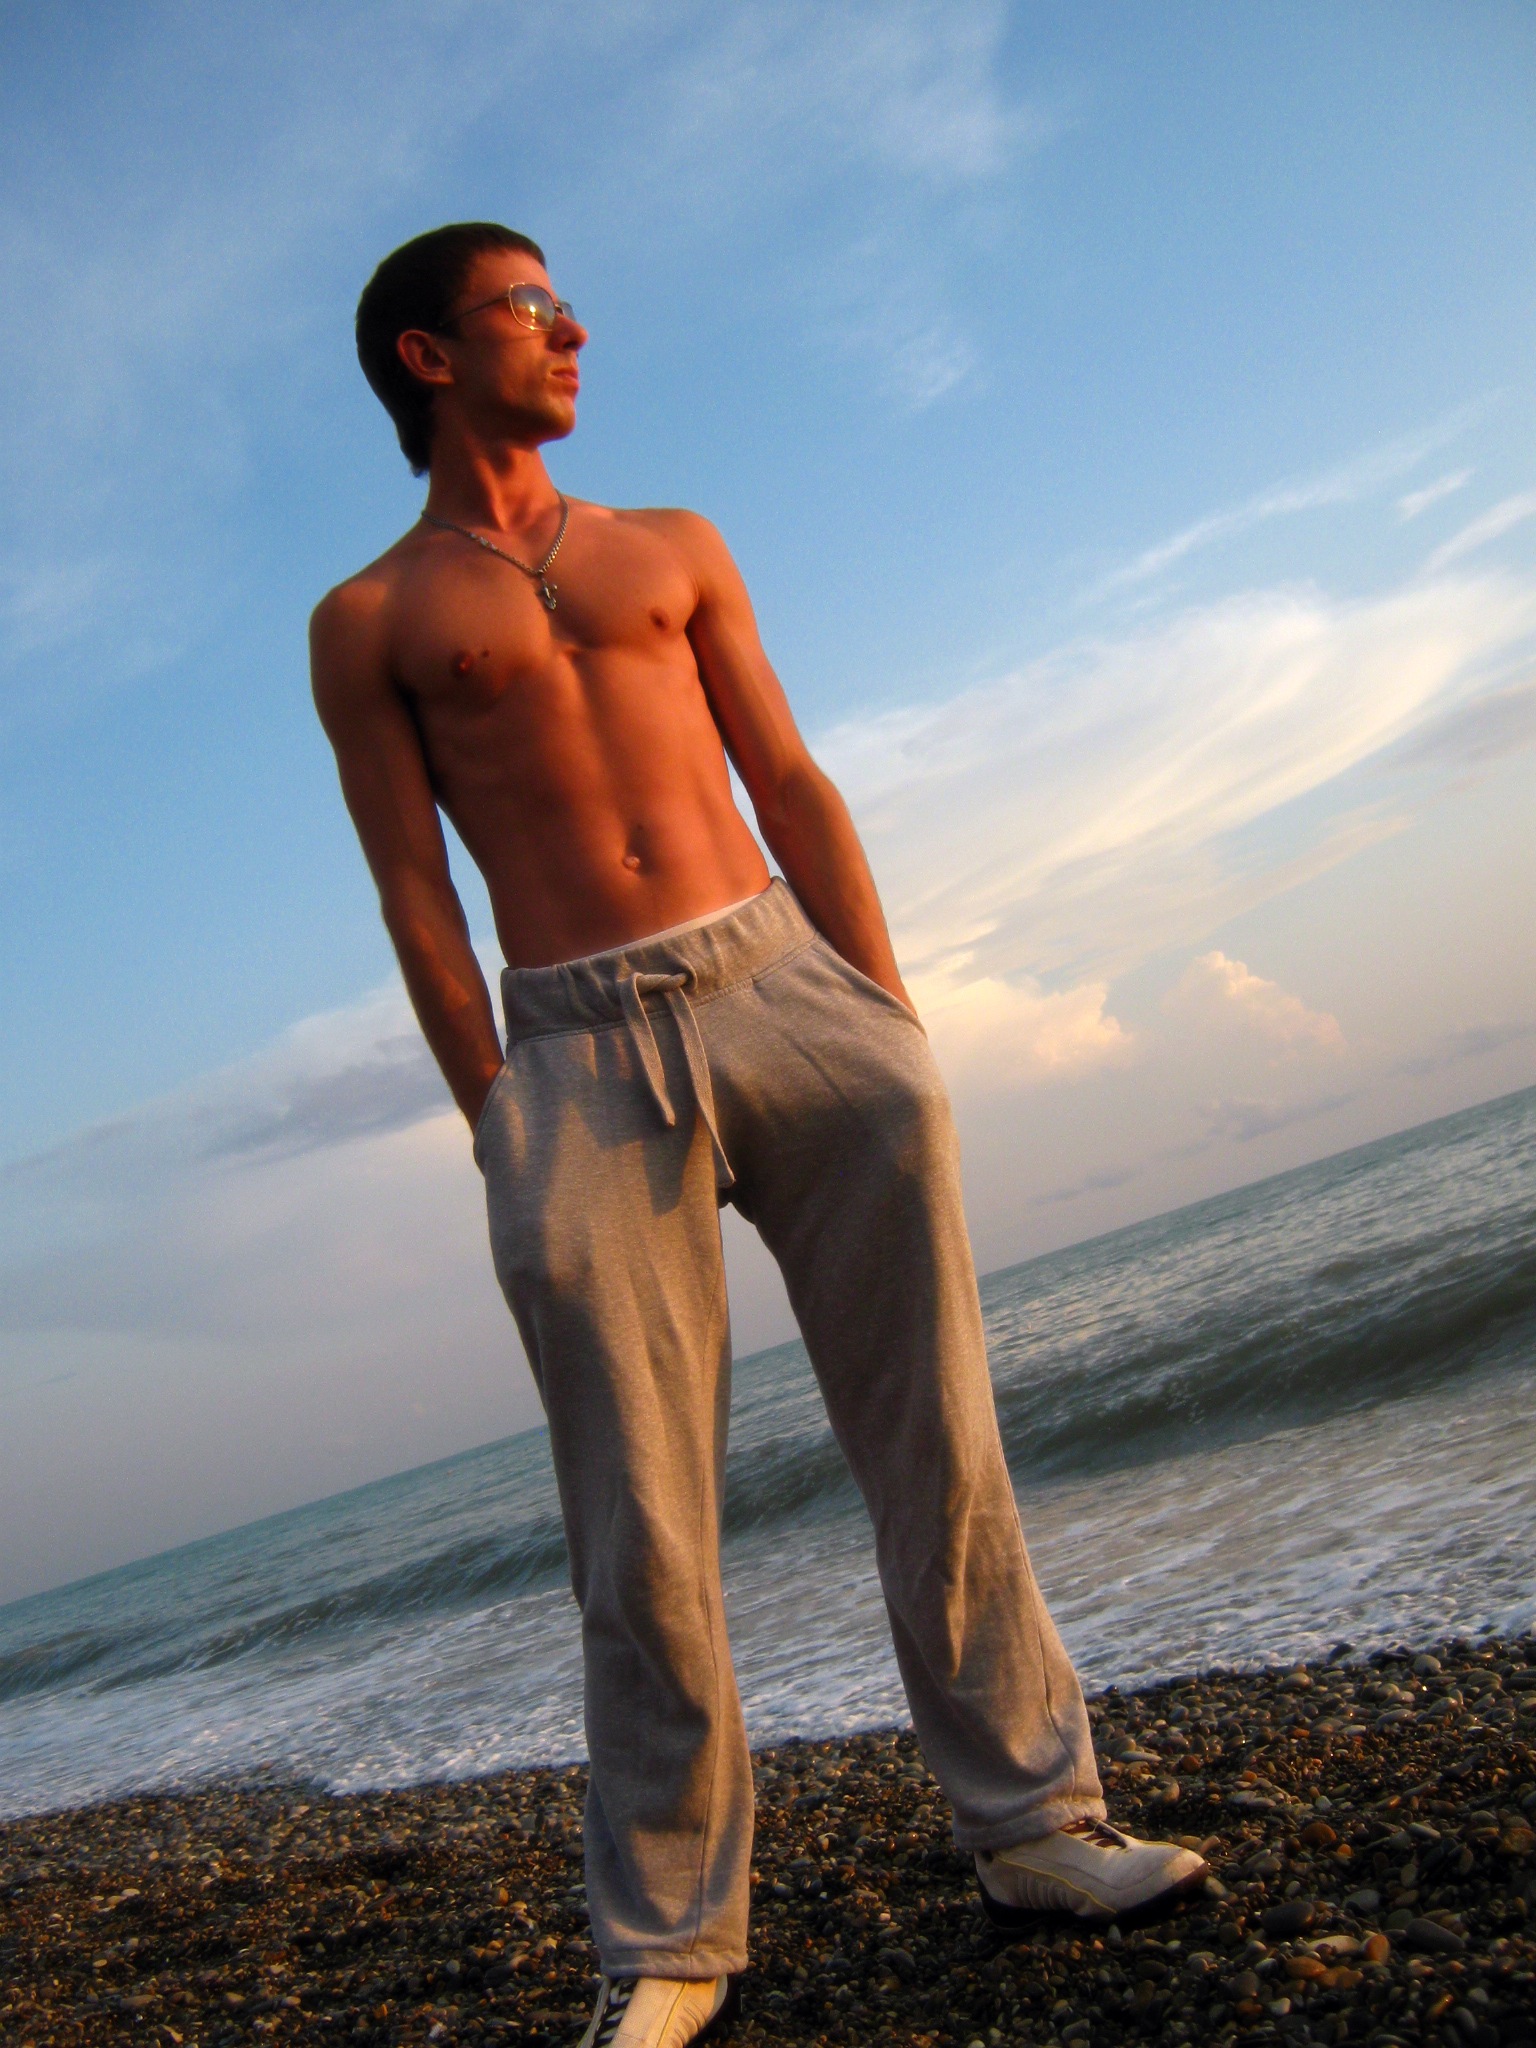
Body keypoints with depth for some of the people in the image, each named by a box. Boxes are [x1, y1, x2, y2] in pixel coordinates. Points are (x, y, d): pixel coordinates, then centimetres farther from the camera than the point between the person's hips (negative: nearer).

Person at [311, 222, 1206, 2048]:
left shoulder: (675, 546, 20)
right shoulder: (367, 623, 11)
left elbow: (790, 784, 13)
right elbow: (413, 891, 4)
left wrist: (886, 1009, 3)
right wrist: (496, 1124, -6)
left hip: (780, 982, 3)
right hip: (578, 1050, -2)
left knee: (933, 1433, 1)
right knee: (641, 1522, -2)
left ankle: (1028, 1823, 16)